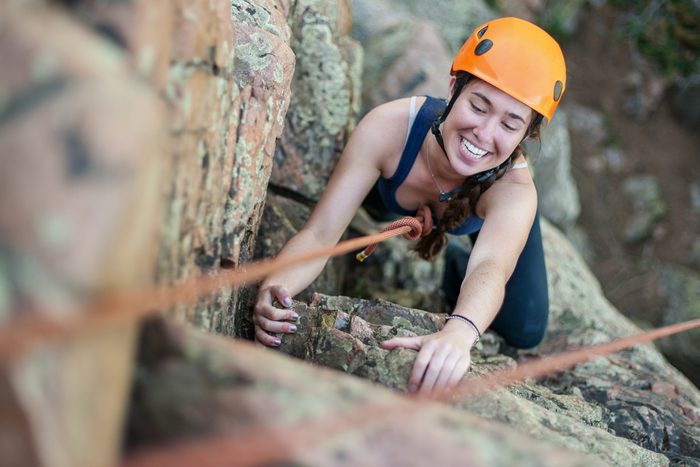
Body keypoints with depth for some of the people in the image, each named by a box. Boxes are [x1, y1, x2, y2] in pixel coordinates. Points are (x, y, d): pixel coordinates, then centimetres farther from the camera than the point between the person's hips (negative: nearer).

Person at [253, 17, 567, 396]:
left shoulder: (514, 189, -47)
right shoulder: (389, 127, -45)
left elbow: (492, 269, -67)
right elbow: (318, 235, -44)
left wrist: (459, 332, -90)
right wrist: (275, 287, -65)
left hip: (496, 213, -1)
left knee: (524, 333, -2)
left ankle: (455, 265, 27)